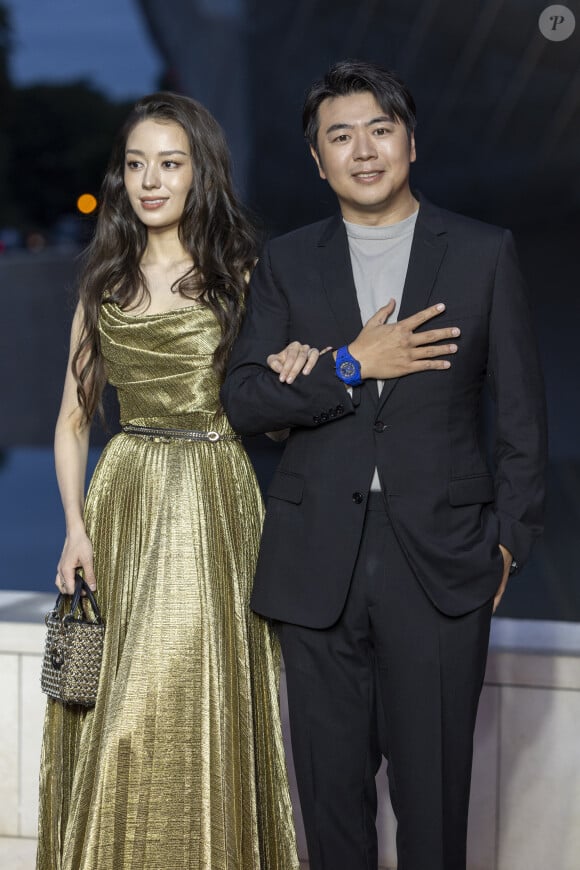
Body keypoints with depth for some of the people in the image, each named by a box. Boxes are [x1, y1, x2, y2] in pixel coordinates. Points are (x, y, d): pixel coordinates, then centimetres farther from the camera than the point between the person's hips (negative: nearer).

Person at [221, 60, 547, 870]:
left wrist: (509, 537, 0)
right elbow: (243, 401, 0)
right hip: (319, 559, 2)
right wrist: (351, 367, -12)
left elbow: (522, 410, 4)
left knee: (433, 789, 4)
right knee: (331, 782, 11)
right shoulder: (286, 263, 8)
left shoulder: (485, 253, 3)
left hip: (441, 559, -2)